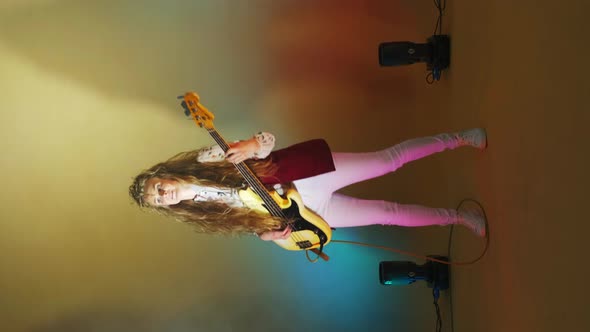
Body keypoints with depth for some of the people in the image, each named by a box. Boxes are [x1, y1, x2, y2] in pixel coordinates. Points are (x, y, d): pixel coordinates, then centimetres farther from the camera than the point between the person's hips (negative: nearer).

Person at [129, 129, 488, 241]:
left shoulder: (208, 160, -6)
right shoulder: (211, 215, 1)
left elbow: (268, 139, -6)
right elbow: (254, 224, 13)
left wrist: (252, 145, -29)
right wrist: (267, 233, -10)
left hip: (308, 172, -2)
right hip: (311, 210, 2)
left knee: (388, 159, -6)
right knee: (389, 212, -1)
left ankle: (458, 138, 15)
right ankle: (457, 216, 16)